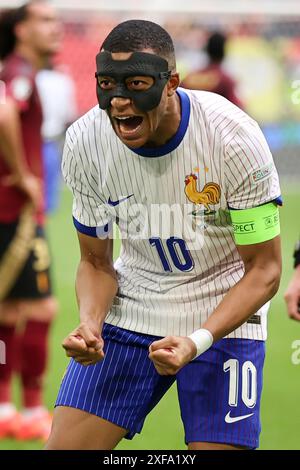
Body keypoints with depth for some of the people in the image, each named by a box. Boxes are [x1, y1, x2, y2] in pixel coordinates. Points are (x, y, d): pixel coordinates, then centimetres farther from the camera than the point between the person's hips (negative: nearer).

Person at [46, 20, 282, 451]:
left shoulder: (234, 138, -23)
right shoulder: (85, 142, -13)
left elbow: (264, 268, -15)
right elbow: (96, 262, 1)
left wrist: (198, 341, -29)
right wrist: (90, 323, -21)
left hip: (223, 314, -3)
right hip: (130, 312, 3)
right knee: (64, 447, -6)